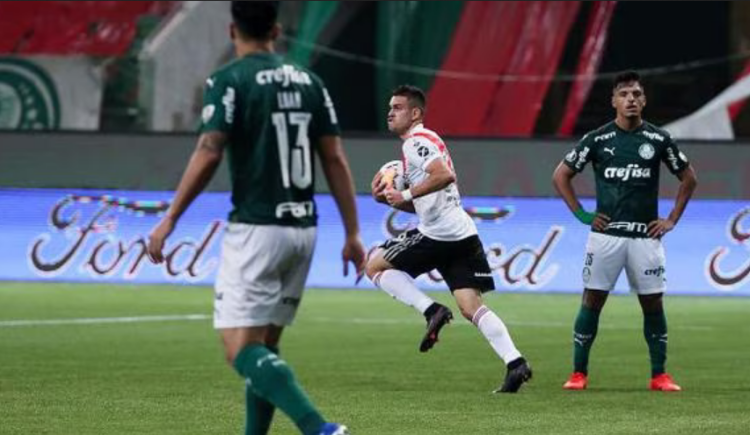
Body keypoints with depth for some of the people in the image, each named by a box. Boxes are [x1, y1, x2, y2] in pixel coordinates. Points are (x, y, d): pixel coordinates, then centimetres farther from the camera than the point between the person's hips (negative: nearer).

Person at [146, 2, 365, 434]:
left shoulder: (229, 81, -7)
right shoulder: (309, 82, 10)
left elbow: (208, 156, -15)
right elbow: (336, 160, 8)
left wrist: (169, 221, -8)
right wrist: (353, 234, 10)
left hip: (255, 228, -7)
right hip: (303, 229, 7)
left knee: (243, 350, -9)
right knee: (265, 347, 16)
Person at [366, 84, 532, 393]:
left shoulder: (416, 141, -6)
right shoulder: (421, 142, 25)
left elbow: (445, 175, -25)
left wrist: (406, 195, -18)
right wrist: (389, 199, 15)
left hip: (438, 234, -9)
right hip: (461, 235, 9)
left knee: (375, 265, 4)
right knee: (471, 307, 2)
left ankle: (431, 311, -9)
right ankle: (515, 362, -12)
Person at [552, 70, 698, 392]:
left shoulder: (658, 140, 3)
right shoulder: (597, 140, 0)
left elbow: (688, 178, 15)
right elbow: (561, 176, 8)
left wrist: (672, 220, 9)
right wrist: (581, 214, 2)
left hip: (646, 236, 1)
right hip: (606, 234, -1)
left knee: (653, 303, 2)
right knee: (592, 300, -2)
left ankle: (659, 375, 10)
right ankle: (579, 374, 4)